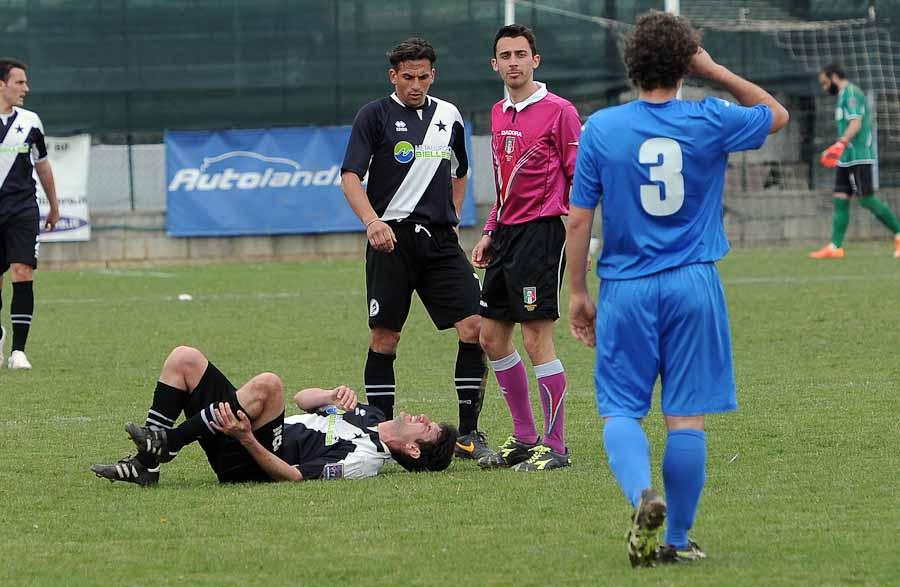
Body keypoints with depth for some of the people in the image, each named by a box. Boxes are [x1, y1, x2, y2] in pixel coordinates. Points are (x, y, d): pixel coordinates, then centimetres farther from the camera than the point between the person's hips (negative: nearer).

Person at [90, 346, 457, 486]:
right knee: (184, 359, -1)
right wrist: (334, 396, -1)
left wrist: (247, 439, -33)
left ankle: (165, 444, -24)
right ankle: (146, 462, -6)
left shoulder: (364, 458, -13)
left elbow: (292, 475, -22)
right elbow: (302, 400, 22)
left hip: (248, 459, -9)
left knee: (266, 384, -36)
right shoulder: (372, 416, 15)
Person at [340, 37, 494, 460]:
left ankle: (469, 433, -1)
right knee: (384, 337, -1)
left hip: (440, 239, 4)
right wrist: (372, 221, -23)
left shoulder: (448, 116, 14)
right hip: (392, 237, -4)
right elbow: (350, 177, -8)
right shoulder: (375, 115, 0)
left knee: (474, 327, -7)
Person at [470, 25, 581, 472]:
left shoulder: (558, 111, -8)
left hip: (540, 233, -9)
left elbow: (579, 179, -9)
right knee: (492, 338, 9)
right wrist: (490, 232, 18)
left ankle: (554, 447, -4)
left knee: (537, 340, -10)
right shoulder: (499, 114, 15)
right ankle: (524, 438, 19)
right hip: (506, 234, 9)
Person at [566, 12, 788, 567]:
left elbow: (579, 219, 0)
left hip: (626, 290, 0)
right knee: (686, 415, 6)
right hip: (693, 285, 0)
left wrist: (578, 291, 9)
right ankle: (678, 538, 10)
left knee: (621, 412, 6)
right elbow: (777, 113, 17)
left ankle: (643, 494, -22)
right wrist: (715, 71, 10)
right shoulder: (710, 122, -3)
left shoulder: (600, 128, -3)